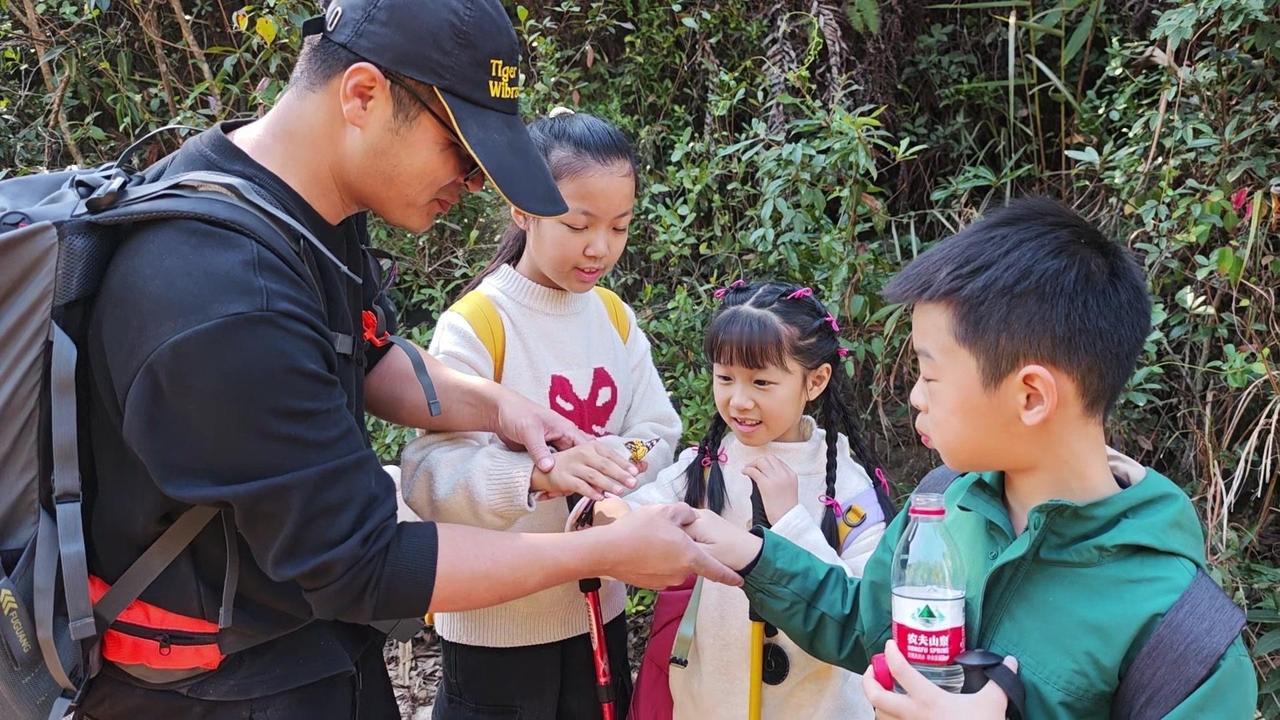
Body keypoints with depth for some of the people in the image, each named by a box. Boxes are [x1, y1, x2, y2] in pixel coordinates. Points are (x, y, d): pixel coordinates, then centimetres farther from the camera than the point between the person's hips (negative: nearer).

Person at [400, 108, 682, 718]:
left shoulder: (616, 319, 3)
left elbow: (658, 436, 1)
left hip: (598, 607, 6)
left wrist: (608, 467, -21)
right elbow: (428, 477, -25)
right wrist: (539, 472, -42)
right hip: (496, 624, -6)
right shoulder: (472, 328, -17)